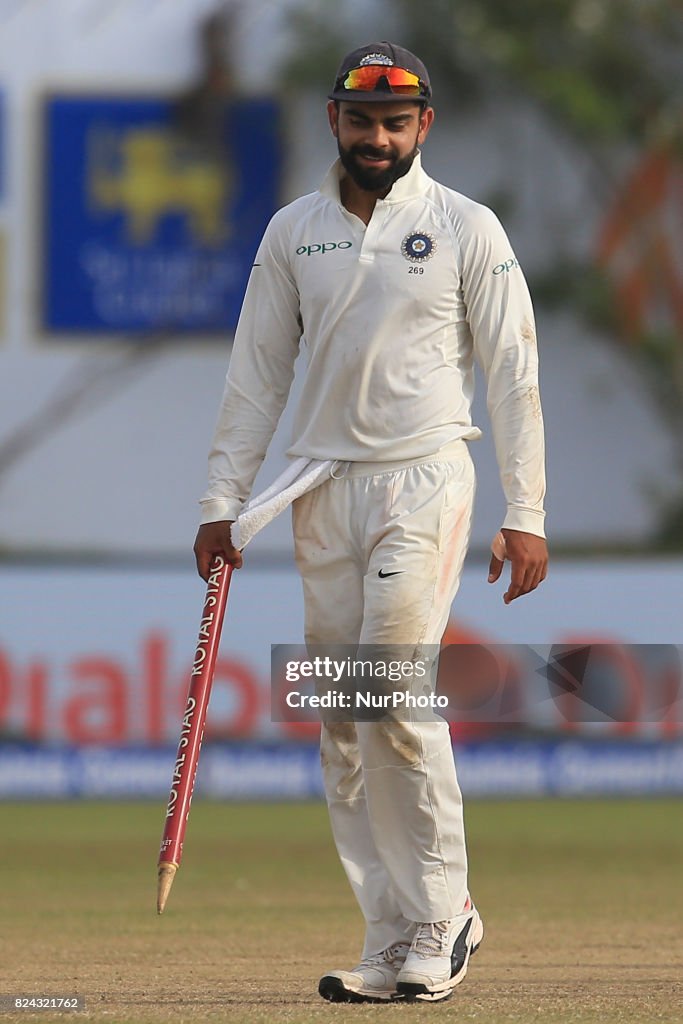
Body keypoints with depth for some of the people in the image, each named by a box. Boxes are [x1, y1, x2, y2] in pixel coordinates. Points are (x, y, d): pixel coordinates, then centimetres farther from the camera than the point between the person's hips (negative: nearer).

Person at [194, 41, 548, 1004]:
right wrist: (222, 503, 6)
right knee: (340, 723, 1)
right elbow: (257, 373, 12)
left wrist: (525, 515, -7)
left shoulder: (467, 229, 0)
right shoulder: (293, 232, 10)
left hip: (424, 480, -4)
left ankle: (441, 913, -4)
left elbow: (513, 375, -1)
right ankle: (395, 947, 4)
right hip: (325, 485, 4)